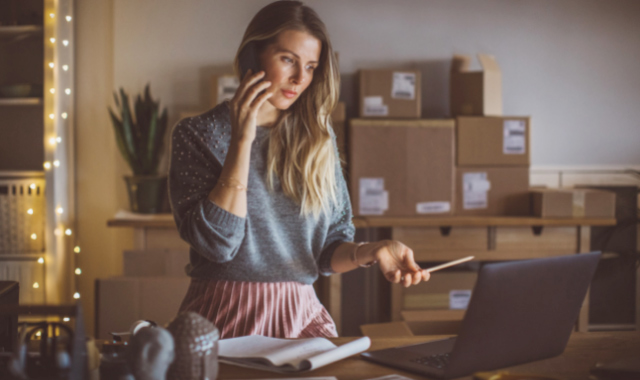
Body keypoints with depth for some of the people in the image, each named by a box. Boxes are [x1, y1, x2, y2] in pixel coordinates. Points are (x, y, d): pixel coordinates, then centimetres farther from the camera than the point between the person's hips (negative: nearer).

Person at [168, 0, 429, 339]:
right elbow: (217, 242, -13)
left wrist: (370, 252, -9)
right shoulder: (198, 133, 1)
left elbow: (328, 249, 13)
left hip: (302, 314, 3)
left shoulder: (318, 138, 12)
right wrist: (242, 141, -13)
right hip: (227, 317, -3)